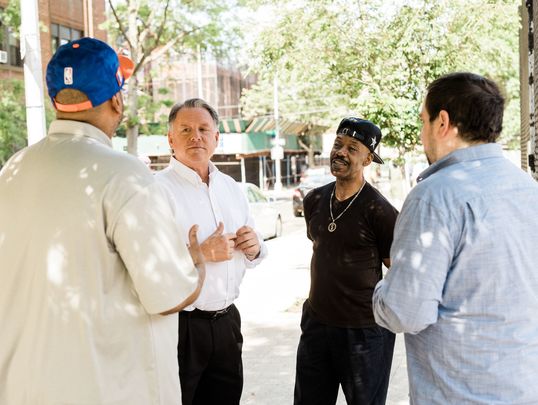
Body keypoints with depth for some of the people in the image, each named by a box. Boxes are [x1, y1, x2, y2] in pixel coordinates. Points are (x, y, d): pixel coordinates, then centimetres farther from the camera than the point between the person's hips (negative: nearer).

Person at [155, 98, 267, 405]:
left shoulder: (232, 187, 12)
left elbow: (251, 254, 20)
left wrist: (254, 249, -2)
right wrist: (201, 254, -22)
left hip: (227, 320, 6)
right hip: (179, 324, -6)